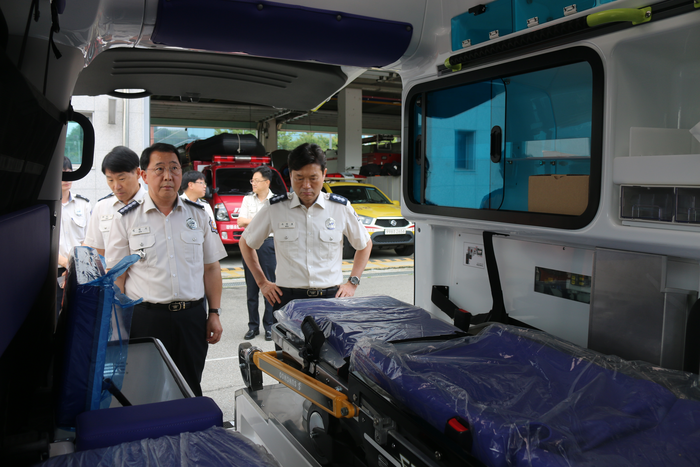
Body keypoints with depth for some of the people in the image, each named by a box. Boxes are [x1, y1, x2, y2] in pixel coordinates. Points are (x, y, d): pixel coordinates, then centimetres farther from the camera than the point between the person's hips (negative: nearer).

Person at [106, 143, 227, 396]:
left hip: (192, 316, 2)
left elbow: (211, 268, 10)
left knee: (190, 390, 11)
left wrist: (214, 313, 4)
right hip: (146, 318, -2)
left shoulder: (198, 215, 8)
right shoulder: (126, 218, 2)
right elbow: (117, 277, 1)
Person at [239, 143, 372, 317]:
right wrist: (262, 282, 9)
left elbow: (365, 245, 17)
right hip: (287, 298, 0)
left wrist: (352, 283, 8)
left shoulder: (341, 208, 3)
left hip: (331, 296, 1)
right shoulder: (274, 208, 0)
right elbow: (246, 243, 14)